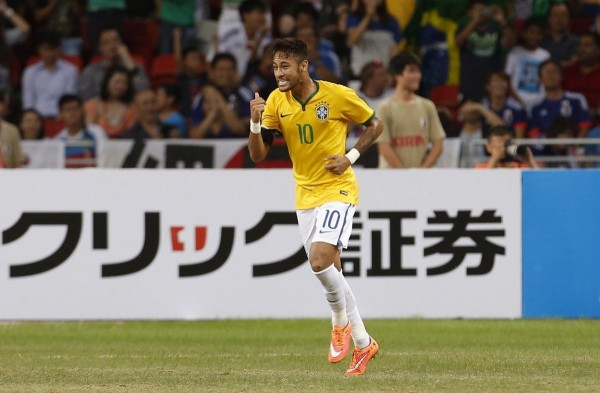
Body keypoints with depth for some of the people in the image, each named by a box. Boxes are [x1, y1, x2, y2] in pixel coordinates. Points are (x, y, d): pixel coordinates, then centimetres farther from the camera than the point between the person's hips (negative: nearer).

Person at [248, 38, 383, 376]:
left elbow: (375, 124, 2)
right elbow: (258, 155, -2)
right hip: (305, 194, 5)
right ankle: (362, 343, 22)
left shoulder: (338, 95, -12)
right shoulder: (276, 101, -1)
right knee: (330, 272, 9)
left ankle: (341, 320, 2)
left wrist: (351, 158, -10)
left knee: (320, 260, -24)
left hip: (337, 189, -5)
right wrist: (255, 122, -20)